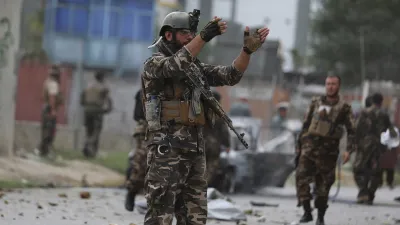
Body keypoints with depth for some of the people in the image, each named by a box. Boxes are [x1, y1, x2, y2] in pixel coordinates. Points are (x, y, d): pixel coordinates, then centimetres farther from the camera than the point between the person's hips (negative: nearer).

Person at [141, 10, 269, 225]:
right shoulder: (155, 63, -4)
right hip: (167, 150, -8)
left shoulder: (196, 68, 18)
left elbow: (231, 75, 10)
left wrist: (248, 49, -6)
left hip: (195, 150, 8)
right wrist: (204, 37, -37)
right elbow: (175, 65, -27)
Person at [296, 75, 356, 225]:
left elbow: (351, 131, -1)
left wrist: (349, 150, -13)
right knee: (301, 177, -14)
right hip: (309, 146, 2)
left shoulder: (344, 108, 1)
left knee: (323, 184, 3)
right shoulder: (316, 103, 10)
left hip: (327, 150, -2)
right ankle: (307, 212, -8)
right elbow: (306, 124, 17)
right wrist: (299, 144, 14)